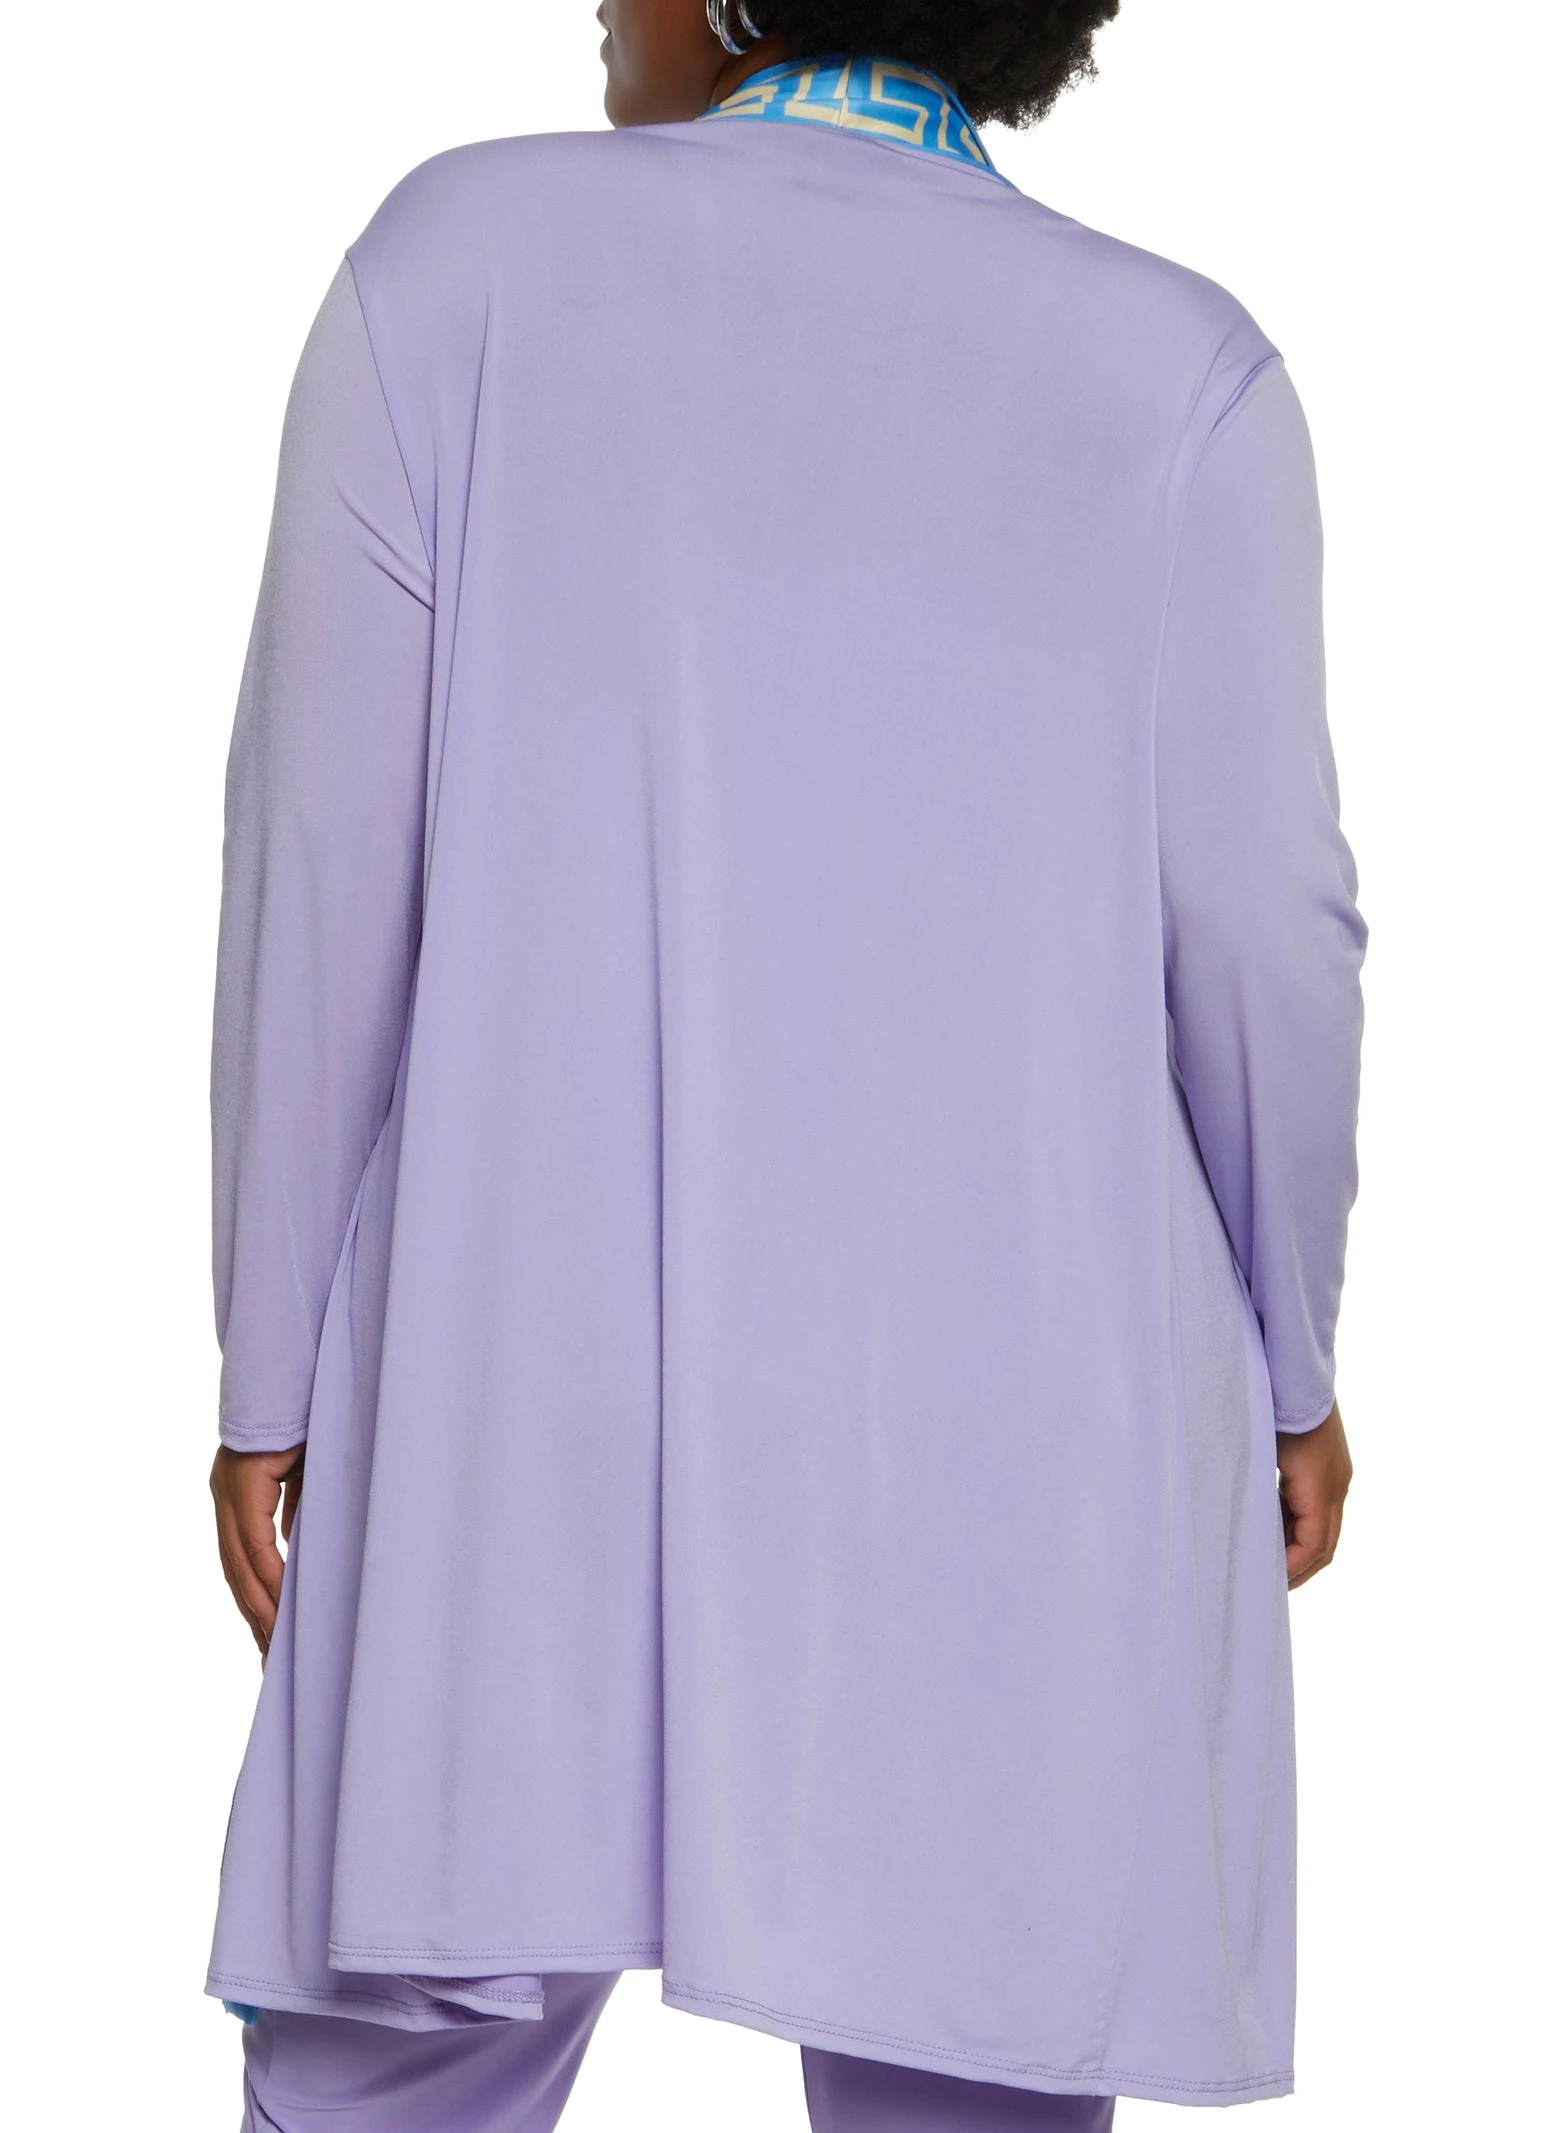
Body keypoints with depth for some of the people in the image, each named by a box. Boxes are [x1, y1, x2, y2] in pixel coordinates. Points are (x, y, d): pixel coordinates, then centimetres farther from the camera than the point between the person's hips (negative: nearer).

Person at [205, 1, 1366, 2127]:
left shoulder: (464, 254, -1)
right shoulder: (1176, 369, -1)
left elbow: (325, 862, -1)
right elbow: (1263, 936, 0)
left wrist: (273, 1368, 7)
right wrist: (1291, 1361, 16)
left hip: (530, 1407, 0)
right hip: (1014, 1424, 0)